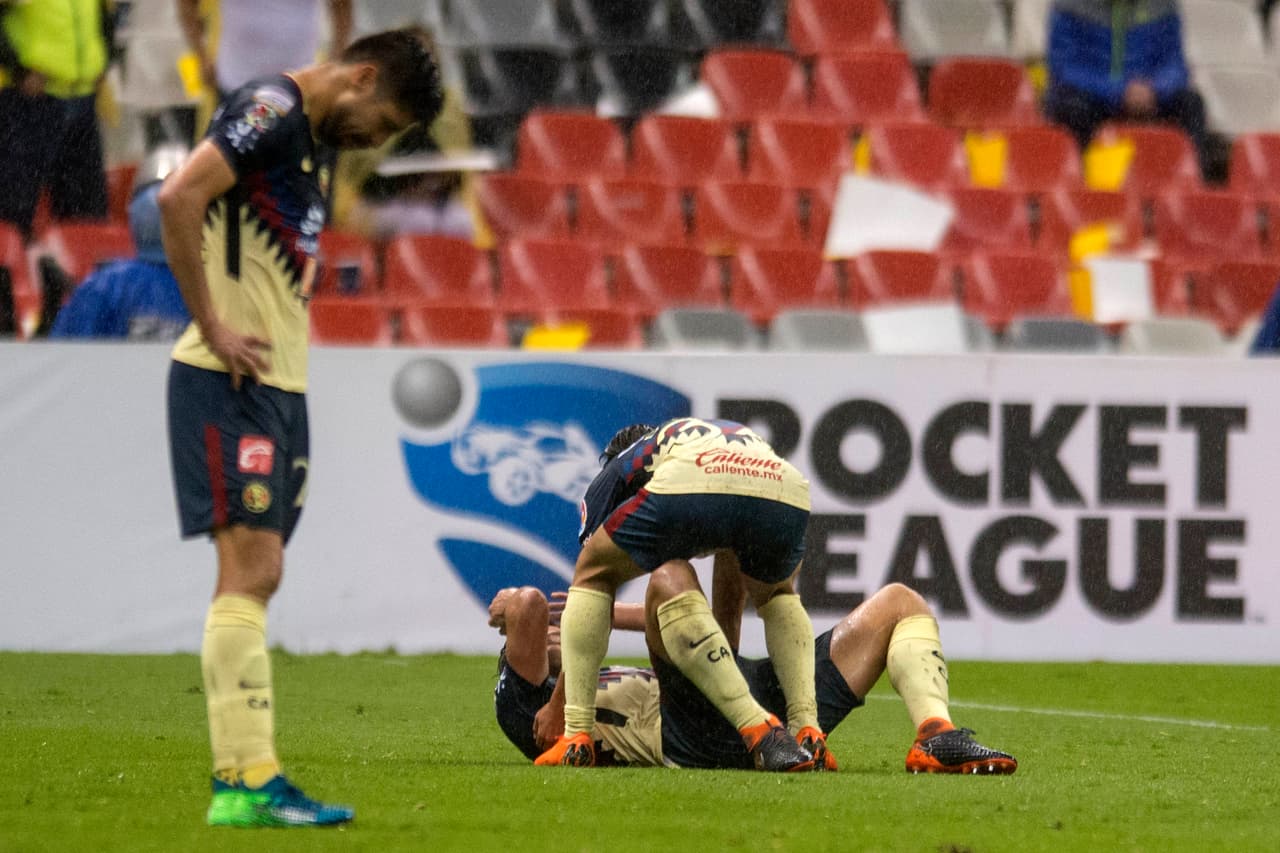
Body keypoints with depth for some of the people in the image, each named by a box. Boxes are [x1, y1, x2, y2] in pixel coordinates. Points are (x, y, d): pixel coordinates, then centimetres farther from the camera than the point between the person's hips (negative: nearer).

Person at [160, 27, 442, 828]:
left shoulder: (320, 139, 19)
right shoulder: (272, 109, -11)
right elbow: (178, 198, -22)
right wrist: (213, 327, -20)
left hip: (280, 381, 10)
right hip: (230, 379, -10)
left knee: (258, 575, 8)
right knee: (251, 567, -14)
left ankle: (242, 776, 9)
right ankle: (247, 780, -16)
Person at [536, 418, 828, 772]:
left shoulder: (616, 469, 37)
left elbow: (589, 584, 38)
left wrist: (558, 705, 44)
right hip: (786, 493, 4)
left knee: (594, 574, 24)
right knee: (777, 596, 37)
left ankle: (576, 734, 13)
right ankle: (809, 733, 16)